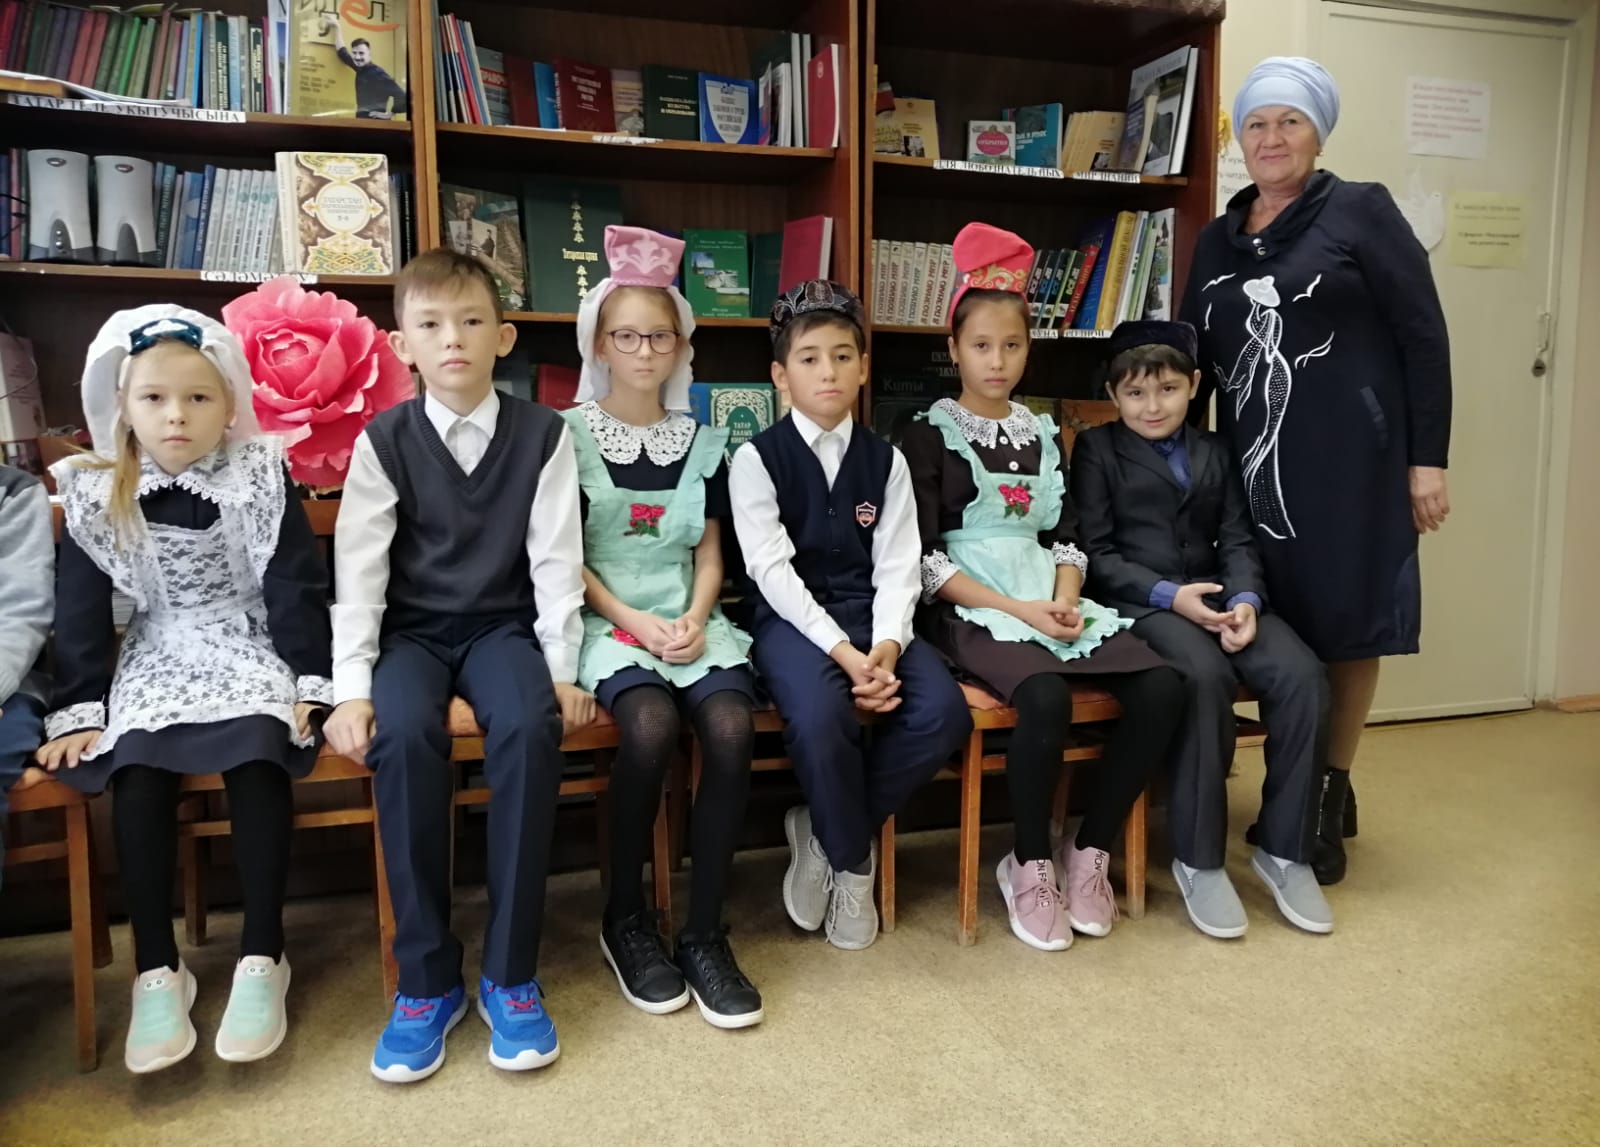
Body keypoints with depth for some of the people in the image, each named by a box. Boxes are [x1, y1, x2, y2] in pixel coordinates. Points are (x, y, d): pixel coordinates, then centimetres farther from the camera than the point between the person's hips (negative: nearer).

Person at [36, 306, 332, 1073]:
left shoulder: (261, 478, -3)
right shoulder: (95, 495, 3)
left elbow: (295, 585, -4)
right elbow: (80, 609, 4)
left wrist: (311, 682, -10)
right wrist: (78, 708, -2)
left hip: (250, 648, -2)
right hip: (157, 658, 2)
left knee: (256, 759, -29)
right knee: (137, 773, -25)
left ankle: (261, 959, -20)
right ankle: (157, 970, -15)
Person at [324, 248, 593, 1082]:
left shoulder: (541, 434, 0)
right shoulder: (383, 440, 0)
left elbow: (555, 559, -2)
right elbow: (358, 569, -4)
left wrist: (563, 669, -9)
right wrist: (352, 687, -12)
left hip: (503, 626, 0)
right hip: (412, 632, 1)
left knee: (530, 727, -32)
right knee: (402, 734, -31)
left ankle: (510, 974, -18)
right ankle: (426, 978, -16)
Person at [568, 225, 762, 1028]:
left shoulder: (703, 443, 14)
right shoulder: (570, 435, 3)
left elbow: (709, 554, 11)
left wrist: (693, 620, -8)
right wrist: (634, 622, -13)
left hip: (689, 620, 3)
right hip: (607, 621, -3)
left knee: (731, 727, -28)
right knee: (651, 724, -33)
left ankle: (705, 934, -13)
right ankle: (623, 917, -8)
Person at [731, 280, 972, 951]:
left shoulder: (884, 460, 10)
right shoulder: (757, 458, -1)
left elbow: (897, 567, 2)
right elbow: (773, 571, -11)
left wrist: (886, 646, -17)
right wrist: (843, 652, -21)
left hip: (870, 617, 4)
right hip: (792, 619, -4)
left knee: (943, 712, -23)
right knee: (820, 715, -34)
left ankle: (827, 831, 1)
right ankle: (853, 861, -2)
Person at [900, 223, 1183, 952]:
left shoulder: (1042, 432, 17)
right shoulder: (929, 434, 1)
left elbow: (1066, 535, 14)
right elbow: (925, 558, -7)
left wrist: (1064, 599, -7)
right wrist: (1015, 608, -16)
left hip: (1049, 600, 6)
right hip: (971, 610, -5)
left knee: (1161, 687, -17)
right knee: (1046, 698, -34)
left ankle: (1090, 851, -1)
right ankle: (1029, 864, -10)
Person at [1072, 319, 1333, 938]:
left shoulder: (1216, 452, 21)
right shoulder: (1097, 449, 7)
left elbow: (1237, 540, 12)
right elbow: (1096, 552, -2)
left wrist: (1245, 598, -9)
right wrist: (1169, 595, -15)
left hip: (1216, 595, 5)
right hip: (1140, 603, -5)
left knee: (1303, 677, -22)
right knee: (1206, 676, -35)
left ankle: (1284, 850, -8)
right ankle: (1199, 860, -20)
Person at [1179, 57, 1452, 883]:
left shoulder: (1361, 211, -1)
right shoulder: (1217, 239, 13)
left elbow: (1424, 335, -4)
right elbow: (1194, 357, 15)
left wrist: (1428, 459, -9)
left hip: (1351, 460, -4)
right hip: (1255, 464, 4)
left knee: (1345, 624, 3)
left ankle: (1332, 796, 17)